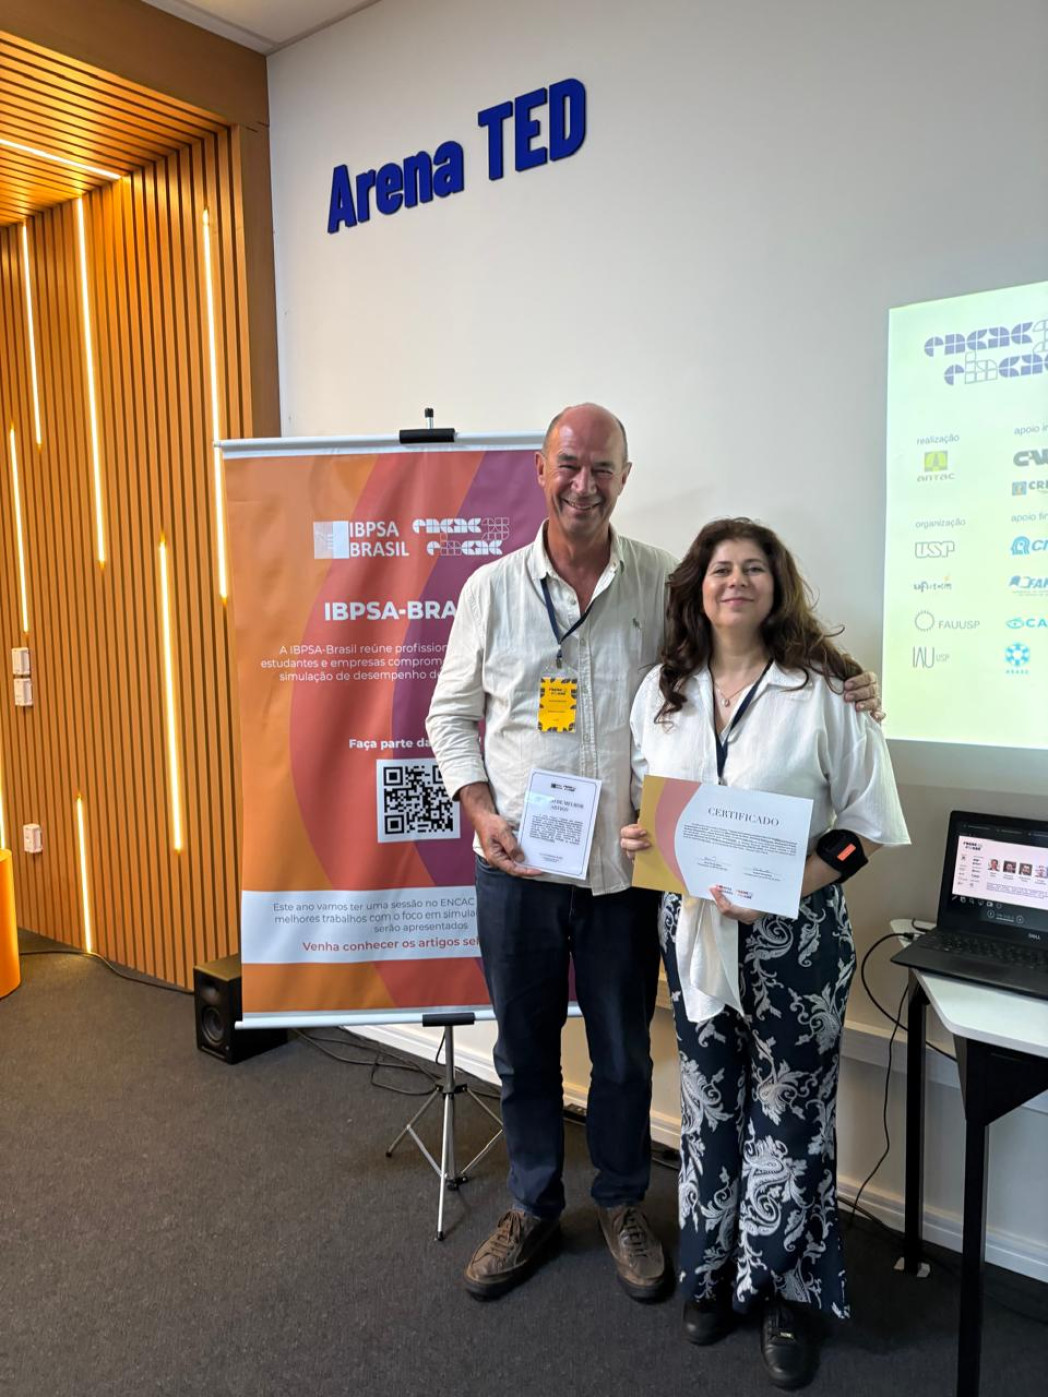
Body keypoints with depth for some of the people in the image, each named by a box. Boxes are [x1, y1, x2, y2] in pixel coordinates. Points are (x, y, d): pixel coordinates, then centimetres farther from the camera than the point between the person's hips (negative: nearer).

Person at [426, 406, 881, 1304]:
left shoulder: (665, 583, -3)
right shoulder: (492, 588, -1)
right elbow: (451, 713, 5)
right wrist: (482, 812, -8)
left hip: (624, 865, 0)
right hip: (516, 863, 1)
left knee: (624, 1049, 15)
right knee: (524, 1045, 16)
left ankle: (623, 1204, 41)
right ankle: (533, 1207, 39)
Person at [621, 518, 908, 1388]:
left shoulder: (822, 693, -9)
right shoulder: (661, 692, 4)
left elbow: (866, 826, -9)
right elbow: (641, 799, 14)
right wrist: (634, 838, -8)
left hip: (794, 934, -3)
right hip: (693, 926, 4)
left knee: (786, 1110, 7)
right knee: (708, 1103, 16)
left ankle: (786, 1286, 30)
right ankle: (716, 1269, 37)